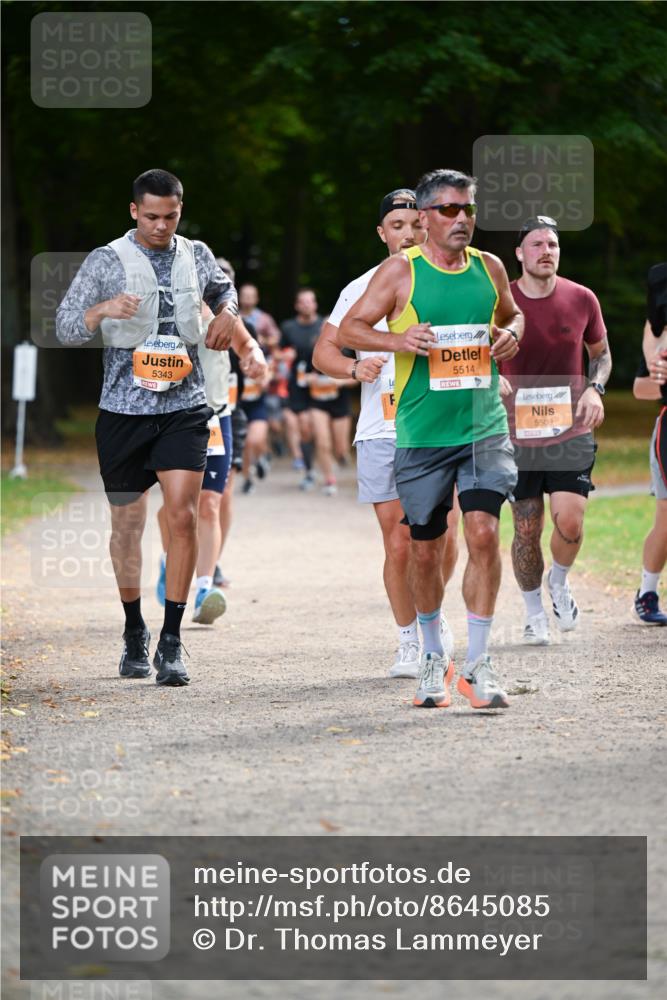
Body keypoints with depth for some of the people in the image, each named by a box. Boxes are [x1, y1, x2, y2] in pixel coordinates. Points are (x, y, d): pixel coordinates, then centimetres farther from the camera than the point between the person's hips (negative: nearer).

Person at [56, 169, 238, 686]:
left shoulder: (196, 255, 8)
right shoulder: (107, 261, -1)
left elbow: (222, 288, 31)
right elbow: (66, 328, -5)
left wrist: (227, 313, 8)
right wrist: (103, 310, -25)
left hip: (184, 406, 1)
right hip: (125, 408, -1)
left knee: (183, 515, -14)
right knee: (128, 523, 8)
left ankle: (171, 642, -10)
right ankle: (135, 633, 27)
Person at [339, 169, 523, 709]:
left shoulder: (489, 267, 9)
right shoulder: (401, 270, -2)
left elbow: (512, 314, 27)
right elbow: (349, 329, 1)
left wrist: (512, 334, 4)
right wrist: (398, 340, -17)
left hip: (485, 426, 1)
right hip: (422, 433, -1)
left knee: (483, 532, -14)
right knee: (425, 548, 6)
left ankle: (477, 664, -8)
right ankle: (433, 655, 27)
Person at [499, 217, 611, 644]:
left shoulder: (582, 299, 0)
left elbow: (601, 353, 15)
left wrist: (594, 389, -4)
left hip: (571, 430, 0)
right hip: (518, 433, 0)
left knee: (570, 520, -15)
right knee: (526, 531, 3)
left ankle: (559, 582, 16)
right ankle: (534, 611, 23)